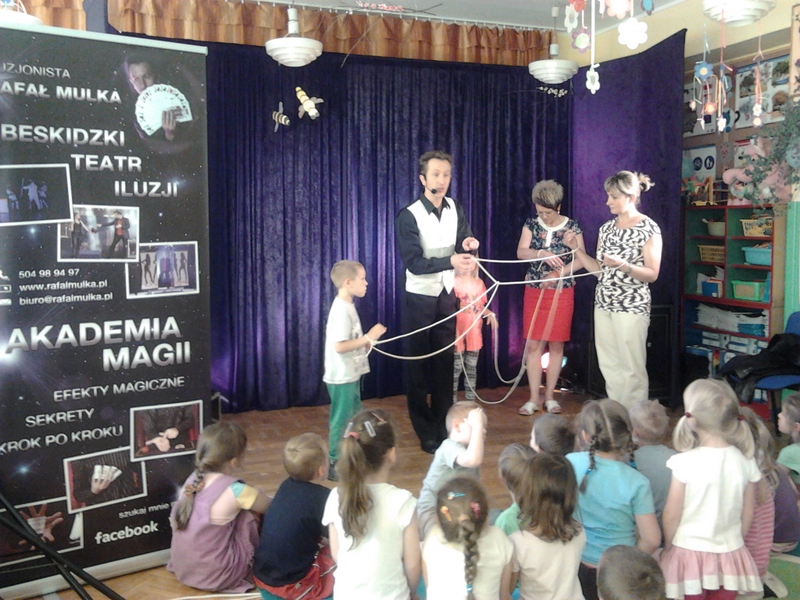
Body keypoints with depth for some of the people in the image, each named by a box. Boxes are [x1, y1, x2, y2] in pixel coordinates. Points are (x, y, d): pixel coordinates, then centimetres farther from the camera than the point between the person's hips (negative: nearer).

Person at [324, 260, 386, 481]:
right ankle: (335, 466, 12)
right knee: (342, 420, 1)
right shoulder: (341, 310, -21)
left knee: (354, 418, 19)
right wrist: (368, 338, -22)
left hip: (351, 375, 10)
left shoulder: (347, 306, 10)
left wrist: (366, 341, 6)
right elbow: (339, 346, -28)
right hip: (342, 377, -10)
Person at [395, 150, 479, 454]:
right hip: (420, 298, -5)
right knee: (419, 363, 4)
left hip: (447, 293, 5)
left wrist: (468, 243, -15)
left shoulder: (454, 208, 0)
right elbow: (413, 263, -21)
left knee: (445, 360, 10)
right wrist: (450, 261, -33)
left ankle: (443, 424, 23)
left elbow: (463, 240, 9)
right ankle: (425, 431, 15)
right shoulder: (409, 216, -17)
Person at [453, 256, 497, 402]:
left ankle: (471, 401, 20)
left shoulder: (479, 283, 9)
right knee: (456, 368, -3)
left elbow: (481, 307, 14)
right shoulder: (453, 282, -6)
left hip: (474, 331, 5)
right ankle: (453, 402, 5)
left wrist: (490, 314, -3)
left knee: (472, 367, 12)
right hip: (458, 331, -5)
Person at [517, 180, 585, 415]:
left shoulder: (572, 227, -2)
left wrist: (558, 273, -22)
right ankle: (534, 398, 6)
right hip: (535, 291, 1)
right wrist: (542, 254, -29)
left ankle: (550, 396, 14)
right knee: (534, 344, -1)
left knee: (556, 345, 3)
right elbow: (521, 252, -10)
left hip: (562, 292, -1)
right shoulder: (531, 225, 2)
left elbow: (580, 260, -7)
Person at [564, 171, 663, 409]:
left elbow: (652, 274, -9)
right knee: (609, 366, 8)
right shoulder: (606, 228, 12)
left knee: (632, 369, -4)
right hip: (603, 304, 6)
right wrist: (576, 248, 3)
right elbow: (599, 269, 13)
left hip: (632, 306, -6)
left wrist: (623, 265, -24)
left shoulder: (649, 229, -6)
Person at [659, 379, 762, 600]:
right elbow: (747, 515, 1)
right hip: (729, 555, 3)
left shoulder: (685, 463, -21)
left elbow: (671, 515, -12)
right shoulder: (745, 461, -10)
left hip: (690, 552, -3)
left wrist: (667, 547, 5)